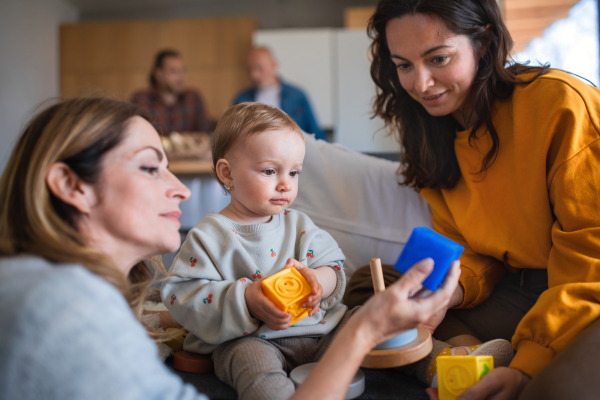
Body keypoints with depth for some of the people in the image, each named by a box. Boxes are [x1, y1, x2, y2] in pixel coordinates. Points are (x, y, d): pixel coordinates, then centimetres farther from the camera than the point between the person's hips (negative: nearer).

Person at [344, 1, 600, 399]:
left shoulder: (559, 102, -15)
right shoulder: (435, 136, 7)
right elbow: (466, 246, 10)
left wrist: (531, 362, -24)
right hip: (513, 289, 7)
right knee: (367, 289, -3)